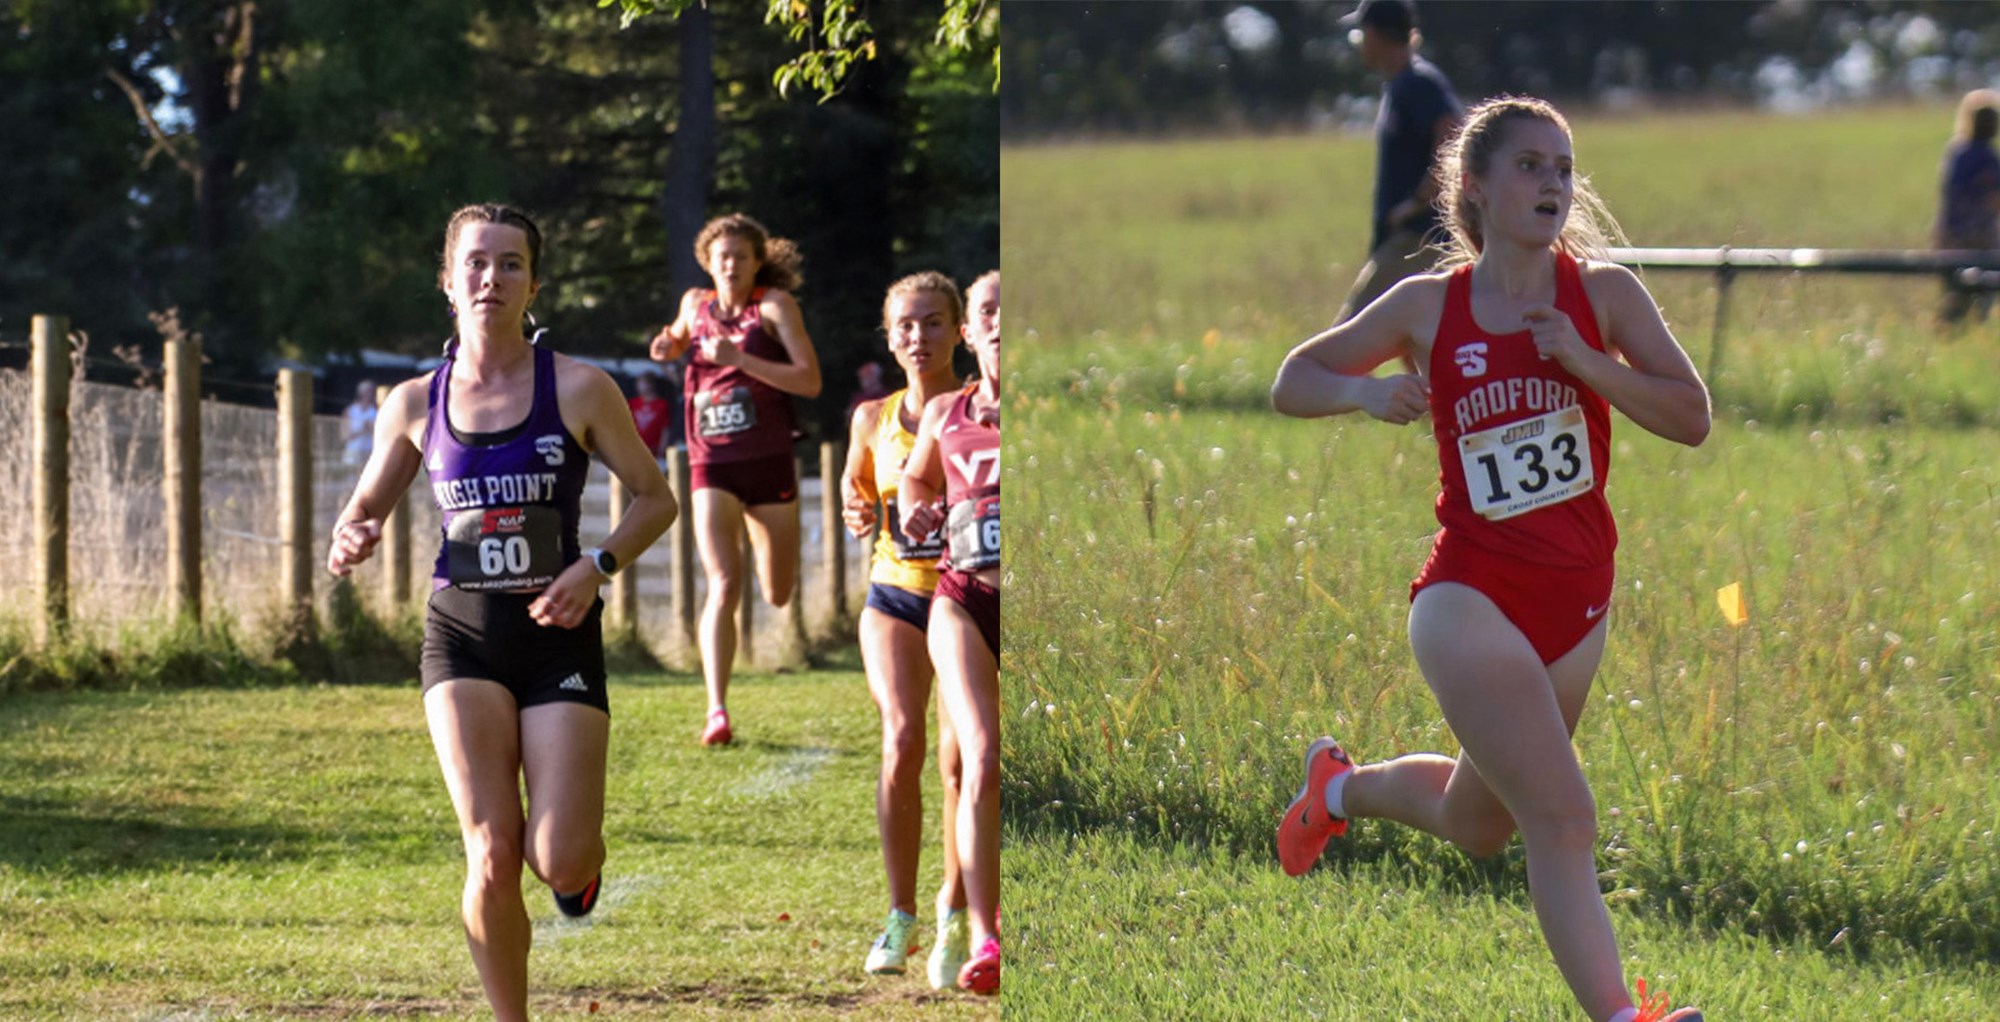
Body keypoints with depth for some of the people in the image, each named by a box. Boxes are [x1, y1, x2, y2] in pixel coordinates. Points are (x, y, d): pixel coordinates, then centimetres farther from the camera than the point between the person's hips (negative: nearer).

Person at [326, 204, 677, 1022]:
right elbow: (365, 509, 14)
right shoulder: (415, 405, 3)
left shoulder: (577, 389, -3)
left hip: (558, 634, -1)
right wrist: (350, 542, -10)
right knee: (492, 855, -12)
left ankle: (581, 845, 29)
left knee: (558, 864, -10)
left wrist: (597, 565, -13)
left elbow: (654, 496, 4)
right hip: (463, 634, 1)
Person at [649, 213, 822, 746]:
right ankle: (717, 712, -21)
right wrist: (668, 347, 9)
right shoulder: (695, 303, 7)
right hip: (713, 466, 1)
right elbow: (679, 339, 32)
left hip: (769, 462, -1)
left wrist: (740, 360, -22)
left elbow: (810, 381, -14)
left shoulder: (775, 304, -4)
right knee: (724, 586, -17)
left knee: (778, 596, 9)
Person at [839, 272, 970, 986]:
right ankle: (900, 915, -8)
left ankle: (954, 913, 14)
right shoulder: (873, 420, 6)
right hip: (895, 597, 2)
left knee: (959, 760, -7)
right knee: (902, 740, -17)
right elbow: (854, 487, 22)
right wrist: (856, 513, -1)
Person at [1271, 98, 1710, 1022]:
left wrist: (1584, 360, -17)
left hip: (1575, 600, 4)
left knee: (1476, 825, 22)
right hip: (1470, 593, -4)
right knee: (1562, 818, -20)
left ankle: (1343, 786, 50)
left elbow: (1691, 417, -5)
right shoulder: (1427, 306, 0)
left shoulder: (1604, 293, 1)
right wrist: (1364, 392, -11)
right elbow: (1293, 382, 10)